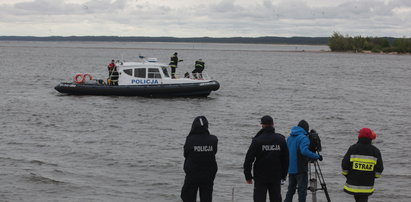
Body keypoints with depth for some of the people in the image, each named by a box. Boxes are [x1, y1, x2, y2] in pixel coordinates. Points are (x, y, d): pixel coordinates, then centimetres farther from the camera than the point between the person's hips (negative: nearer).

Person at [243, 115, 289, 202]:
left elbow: (249, 159, -9)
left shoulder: (257, 140, -10)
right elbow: (286, 159, 7)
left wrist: (248, 176, -1)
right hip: (276, 177, 3)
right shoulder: (281, 139, 2)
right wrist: (283, 175, 15)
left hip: (260, 178, -3)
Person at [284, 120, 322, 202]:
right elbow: (304, 151, -27)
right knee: (302, 190, -4)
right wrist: (317, 156, -20)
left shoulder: (289, 137, 12)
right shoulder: (303, 137, -13)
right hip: (300, 169, -7)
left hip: (291, 169, 7)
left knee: (290, 190, 13)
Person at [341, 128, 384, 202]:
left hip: (353, 184, 0)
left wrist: (347, 175, 12)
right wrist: (372, 177, 18)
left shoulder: (353, 149, -6)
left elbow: (344, 164, -5)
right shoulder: (375, 151, -1)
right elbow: (379, 169, 1)